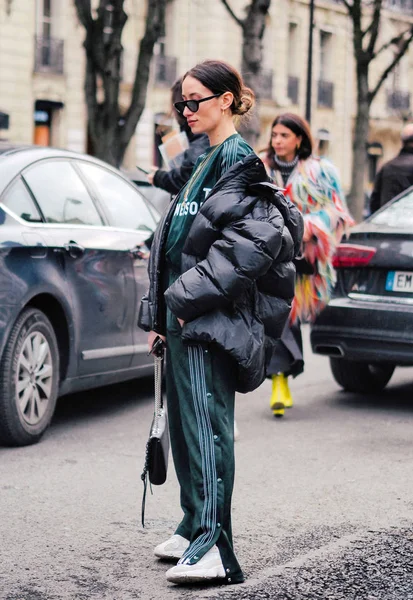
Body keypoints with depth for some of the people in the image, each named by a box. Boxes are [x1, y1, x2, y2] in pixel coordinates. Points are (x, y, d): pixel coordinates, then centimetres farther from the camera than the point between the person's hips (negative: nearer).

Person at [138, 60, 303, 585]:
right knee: (185, 422, 13)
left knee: (206, 421, -11)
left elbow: (252, 243, -21)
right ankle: (194, 527, 24)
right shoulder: (205, 162, 19)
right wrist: (160, 314, 17)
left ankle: (213, 546, -10)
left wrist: (190, 297, -18)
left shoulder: (239, 159, -10)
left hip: (211, 317, -10)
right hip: (184, 312, 10)